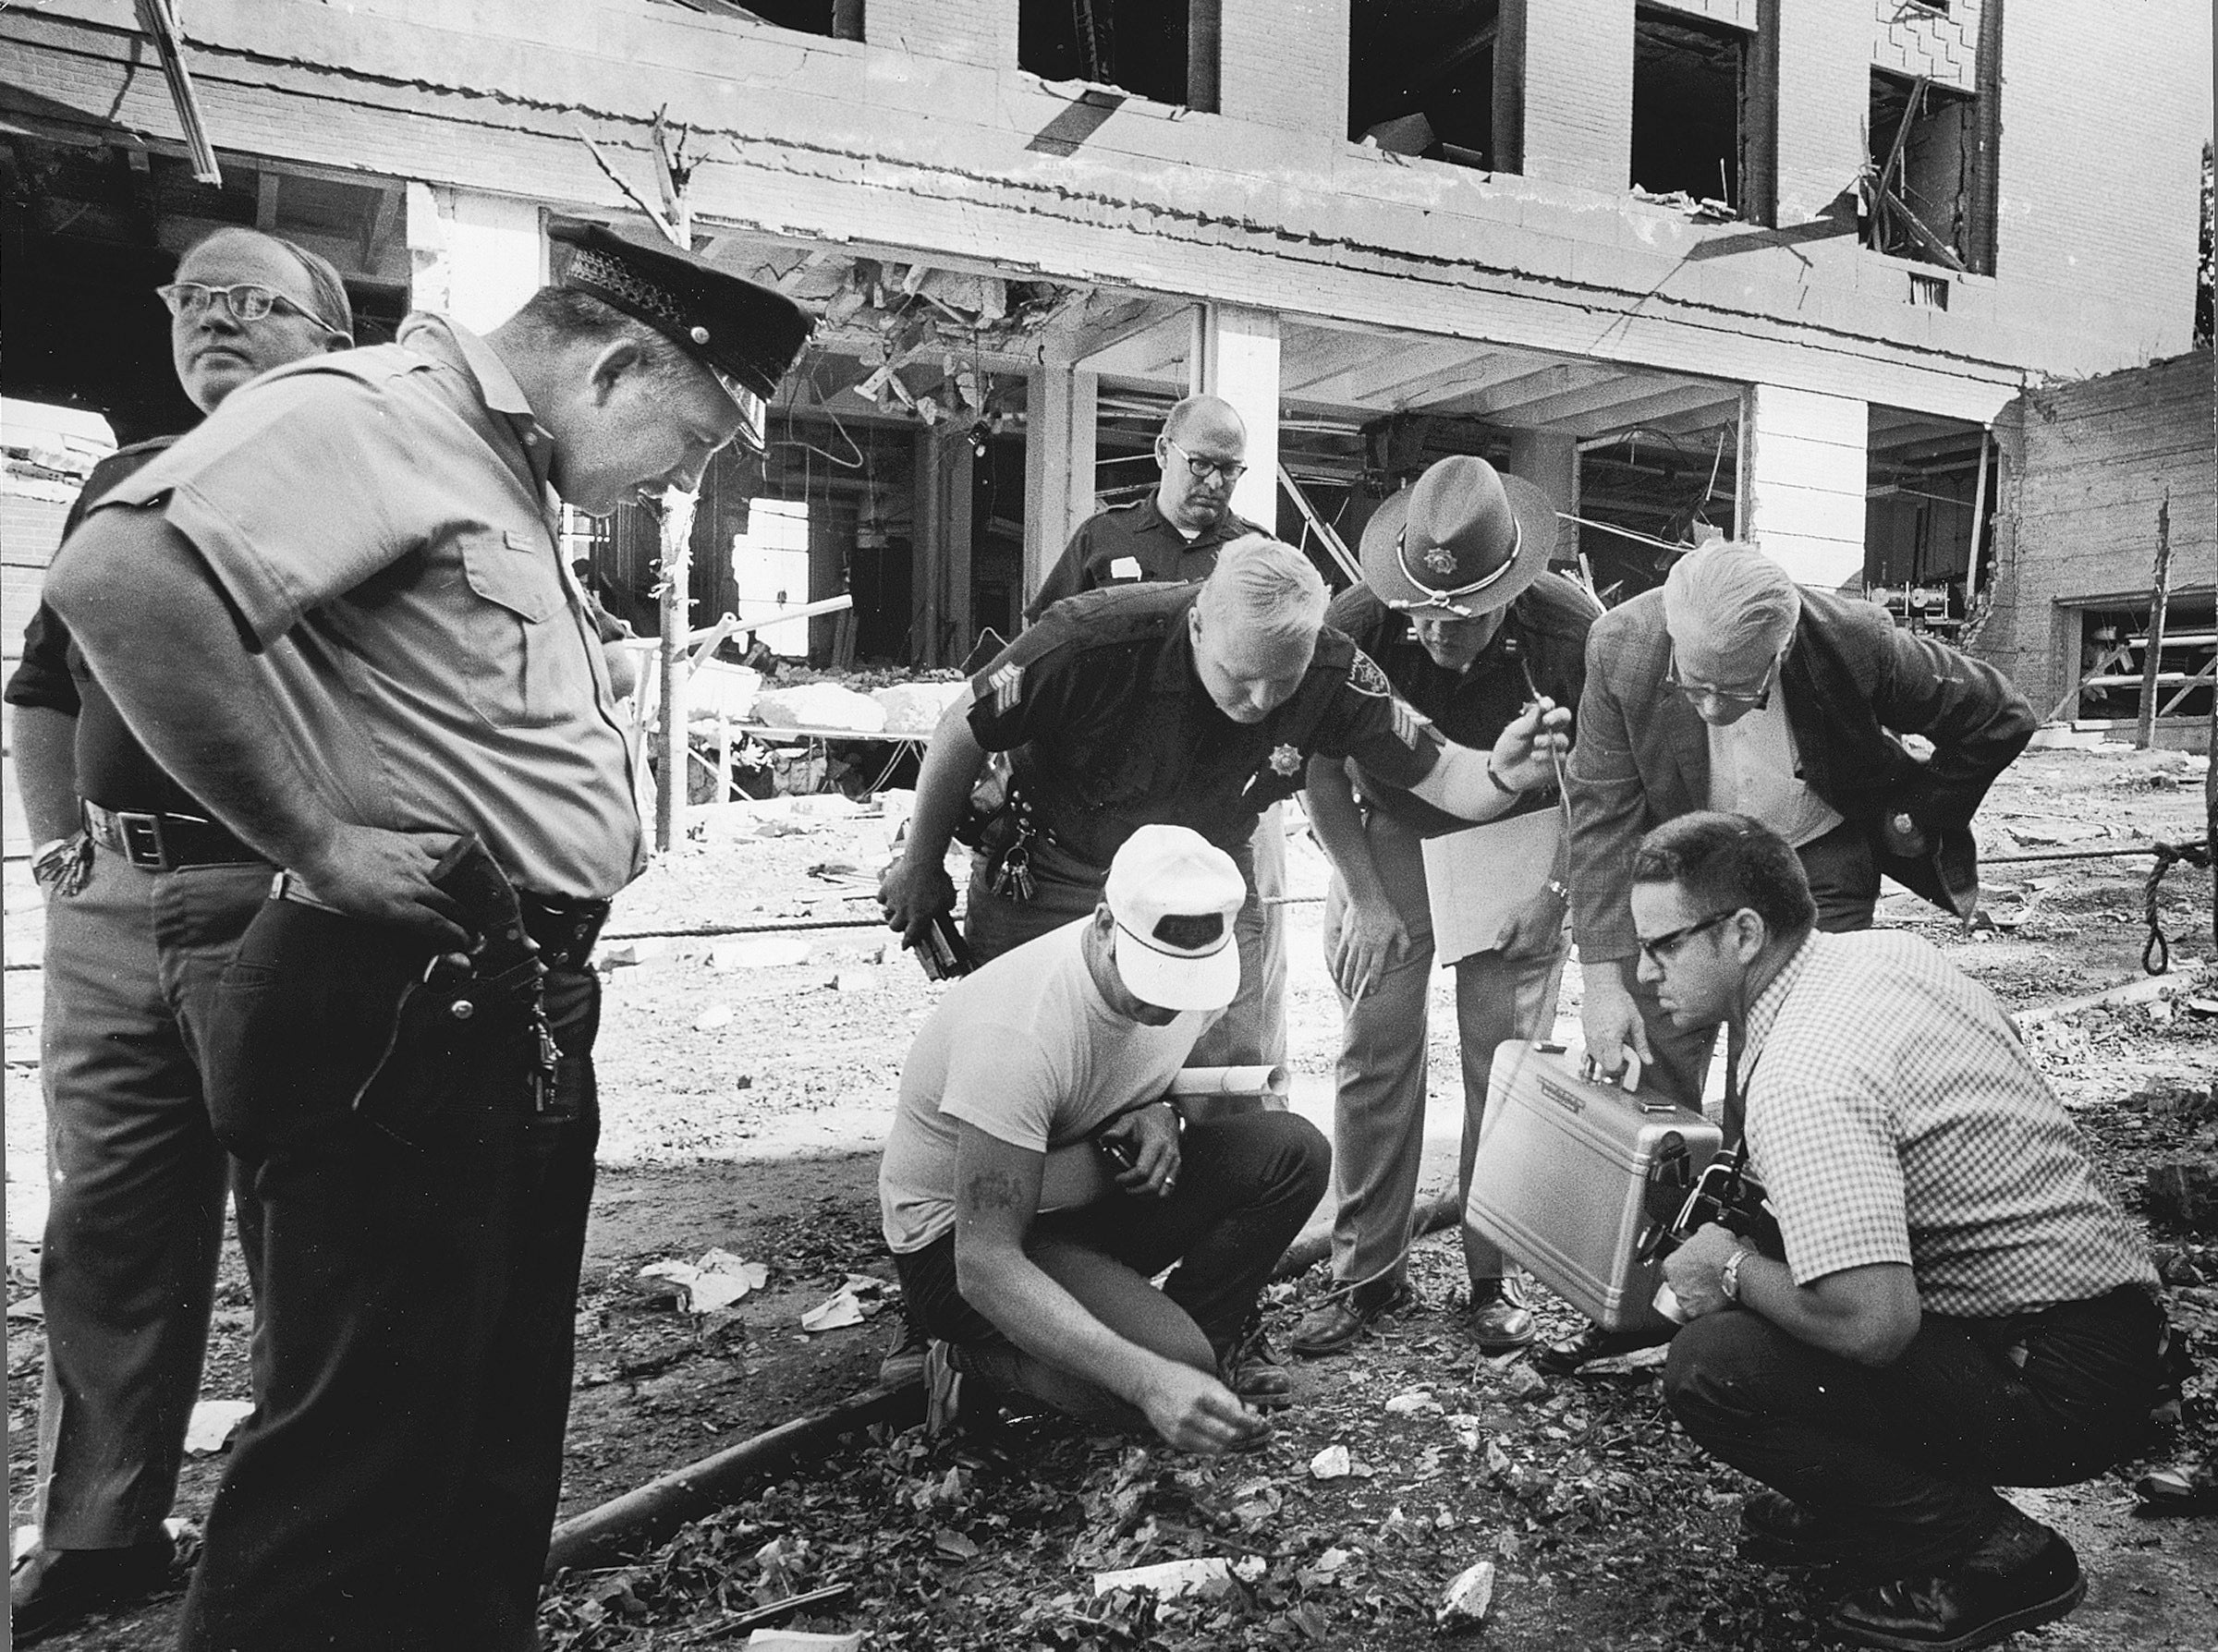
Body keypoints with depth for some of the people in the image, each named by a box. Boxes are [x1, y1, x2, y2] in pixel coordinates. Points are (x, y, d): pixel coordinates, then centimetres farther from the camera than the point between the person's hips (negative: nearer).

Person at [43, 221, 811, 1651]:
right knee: (363, 1466, 2)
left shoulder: (509, 480, 17)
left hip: (524, 1022, 10)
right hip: (399, 1021, -10)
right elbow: (118, 582, -28)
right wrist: (321, 844, -23)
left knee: (500, 1438, 20)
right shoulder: (369, 414, -13)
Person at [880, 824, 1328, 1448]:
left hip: (1089, 1196, 7)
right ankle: (972, 1362, -4)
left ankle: (1201, 1339, 3)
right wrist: (1152, 1380, -45)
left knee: (1291, 1150, -13)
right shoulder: (1017, 1033, -34)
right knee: (1174, 1365, -30)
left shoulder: (1196, 972, -11)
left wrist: (1158, 1112, -13)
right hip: (957, 1240, -6)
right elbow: (985, 1266, -35)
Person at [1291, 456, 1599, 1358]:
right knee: (1374, 1056, -3)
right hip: (1388, 838, 1)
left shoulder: (1570, 628, -22)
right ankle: (1364, 1274, 10)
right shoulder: (1356, 624, -22)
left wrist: (1547, 886, -13)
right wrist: (1364, 900, -9)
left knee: (1507, 1064, -1)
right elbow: (1321, 770, -7)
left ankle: (1495, 1276, 14)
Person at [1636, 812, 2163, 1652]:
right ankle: (1853, 1492, 19)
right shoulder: (1886, 948, 2)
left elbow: (1873, 1323, -35)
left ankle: (1993, 1555, -4)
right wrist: (1736, 1183, 14)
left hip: (2061, 1390, -10)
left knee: (1710, 1368, -20)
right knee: (1736, 1223, 13)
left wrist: (1733, 1270, -15)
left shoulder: (1801, 1081, -27)